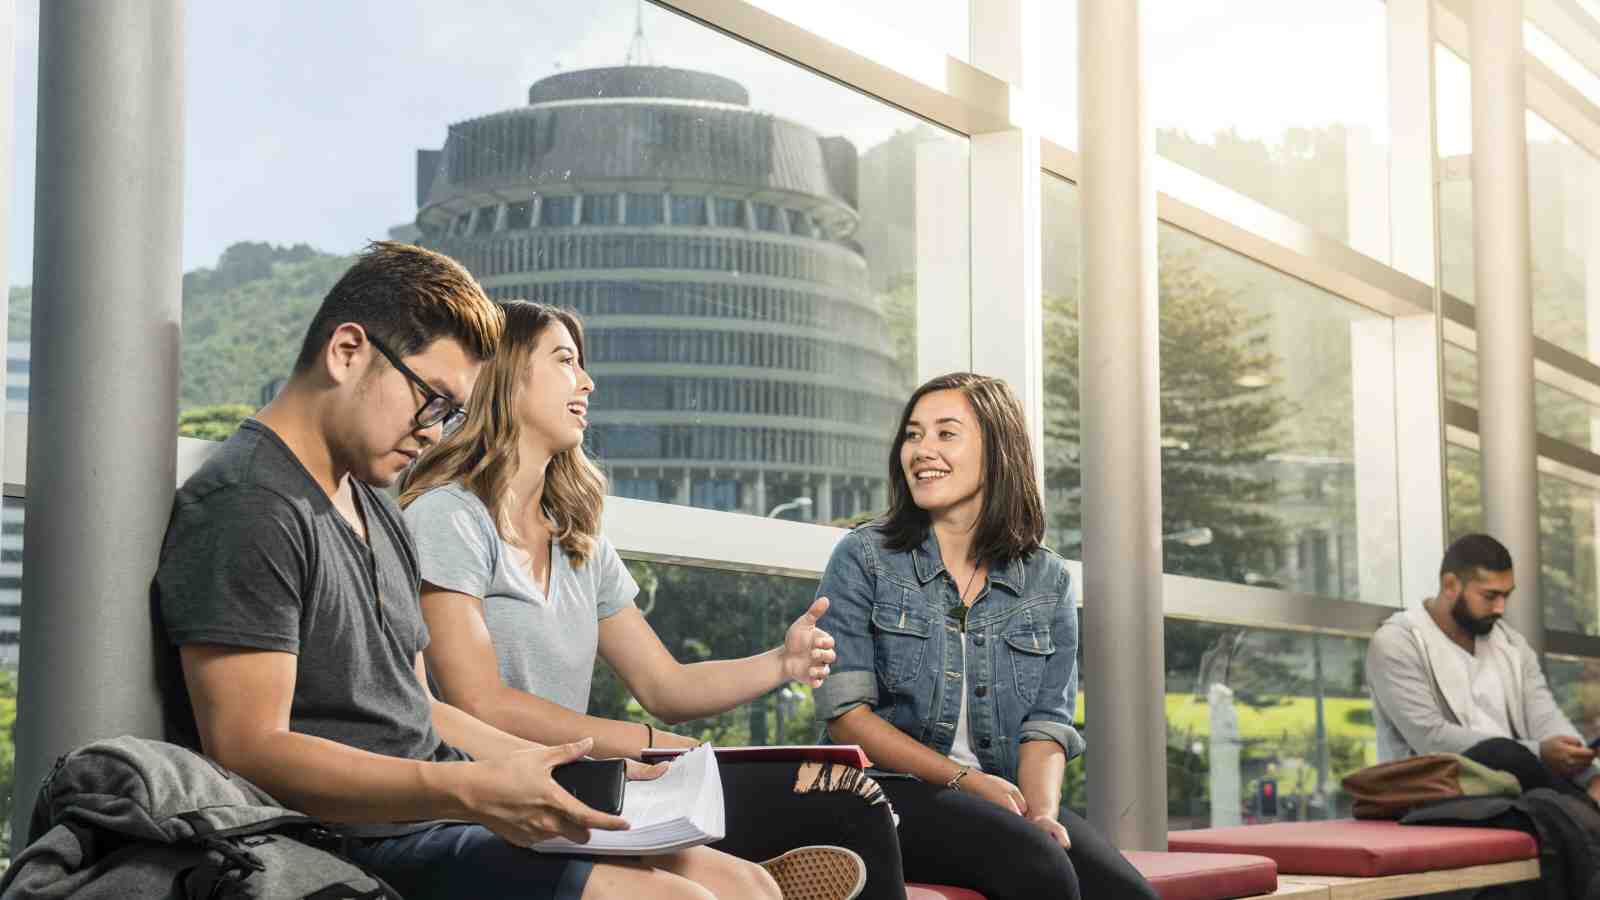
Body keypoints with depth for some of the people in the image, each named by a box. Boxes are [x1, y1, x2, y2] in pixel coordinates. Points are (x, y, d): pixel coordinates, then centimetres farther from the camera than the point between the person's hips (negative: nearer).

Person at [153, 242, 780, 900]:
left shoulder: (377, 512, 22)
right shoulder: (247, 507, -12)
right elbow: (248, 754, -20)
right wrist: (471, 790, -28)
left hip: (438, 820, 10)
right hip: (356, 844, -10)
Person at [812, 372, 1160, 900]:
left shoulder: (1047, 581, 12)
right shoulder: (864, 558, 3)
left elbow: (1046, 725, 6)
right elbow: (844, 711, -5)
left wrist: (1042, 811, -15)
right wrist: (964, 780, -13)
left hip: (1004, 798, 3)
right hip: (892, 794, -3)